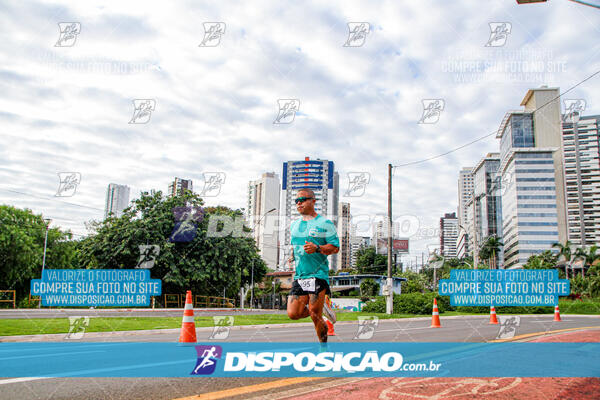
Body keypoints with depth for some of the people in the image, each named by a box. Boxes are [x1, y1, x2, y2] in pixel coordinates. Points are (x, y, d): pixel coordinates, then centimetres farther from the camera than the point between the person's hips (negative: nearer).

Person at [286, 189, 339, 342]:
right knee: (293, 313, -5)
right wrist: (293, 255, 9)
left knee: (315, 315, -8)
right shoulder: (294, 225, 16)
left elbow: (335, 247, -6)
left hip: (318, 274, -6)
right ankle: (321, 308, 22)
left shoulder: (325, 223, -2)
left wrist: (317, 248, -21)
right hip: (299, 276, 6)